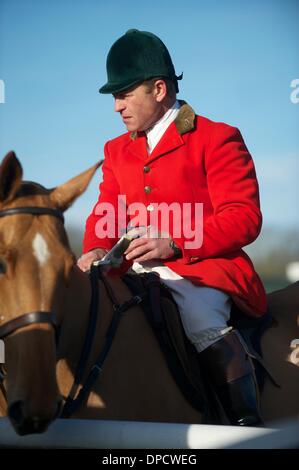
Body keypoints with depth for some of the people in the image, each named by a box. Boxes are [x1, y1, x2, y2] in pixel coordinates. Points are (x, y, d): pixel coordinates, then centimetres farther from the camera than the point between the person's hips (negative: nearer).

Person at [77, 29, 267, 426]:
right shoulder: (117, 150, 18)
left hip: (201, 266, -7)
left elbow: (244, 217, -11)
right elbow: (106, 213, 16)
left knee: (204, 321, -35)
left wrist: (175, 244, -24)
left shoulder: (217, 139, -3)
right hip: (137, 269, 7)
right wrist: (97, 250, -9)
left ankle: (247, 423, -27)